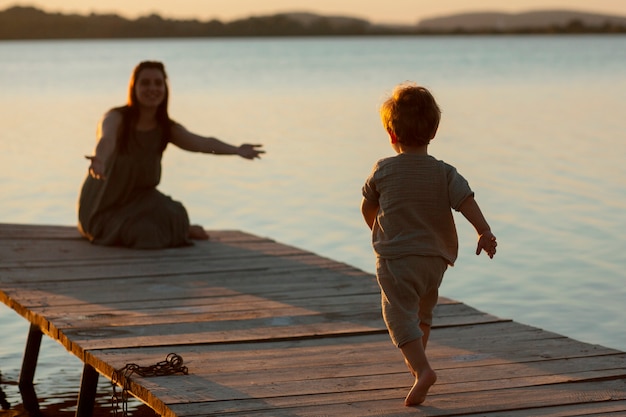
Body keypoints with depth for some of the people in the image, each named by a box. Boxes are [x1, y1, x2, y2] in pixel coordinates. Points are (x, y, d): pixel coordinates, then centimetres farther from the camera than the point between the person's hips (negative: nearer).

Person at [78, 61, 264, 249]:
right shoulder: (116, 118, -18)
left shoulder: (168, 129, -3)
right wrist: (99, 161, -63)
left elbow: (202, 143, -18)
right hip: (105, 206, -4)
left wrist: (236, 150, -33)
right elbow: (107, 140, -41)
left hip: (140, 201, 4)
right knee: (145, 233, -25)